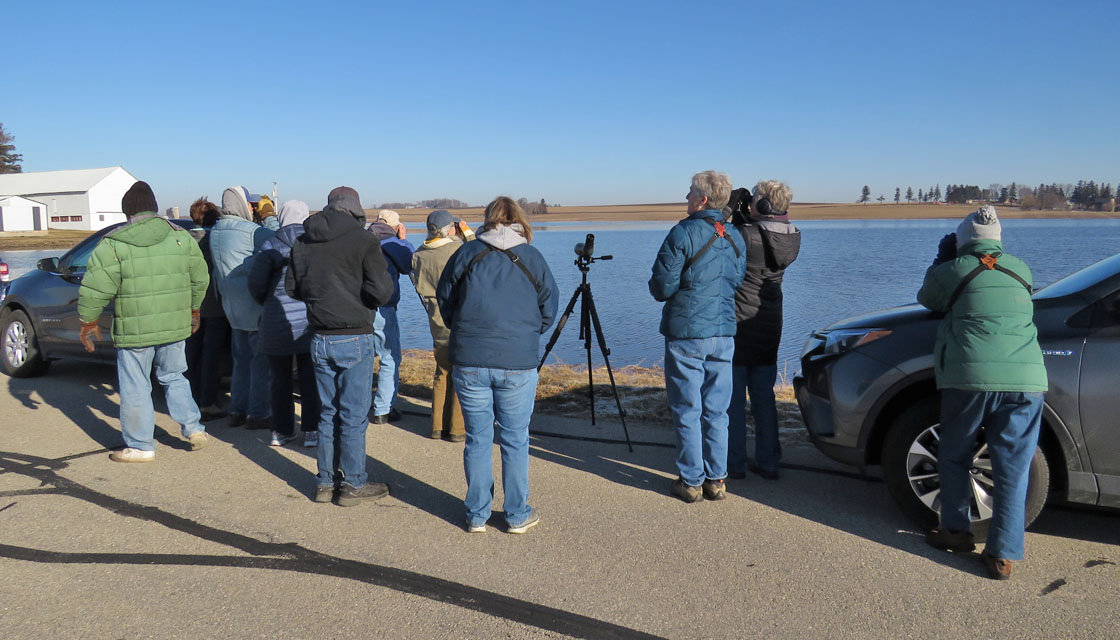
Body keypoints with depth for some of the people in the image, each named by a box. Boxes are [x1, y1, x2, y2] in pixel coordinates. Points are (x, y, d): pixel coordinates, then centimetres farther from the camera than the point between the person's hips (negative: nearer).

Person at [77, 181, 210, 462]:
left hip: (134, 330, -4)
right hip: (174, 327, 4)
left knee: (135, 388, 7)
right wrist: (193, 310, 25)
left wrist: (88, 322, 5)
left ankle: (140, 446, 15)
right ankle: (193, 428, 16)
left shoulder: (114, 244, -7)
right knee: (174, 378, 22)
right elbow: (200, 279, 12)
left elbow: (95, 289, -8)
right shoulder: (181, 237, 4)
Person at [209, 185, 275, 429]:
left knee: (242, 358, 17)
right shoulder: (251, 231, -14)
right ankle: (257, 414, 4)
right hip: (255, 306, -8)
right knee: (261, 359, 0)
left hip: (232, 306, 8)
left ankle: (237, 411, 22)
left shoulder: (215, 232, 11)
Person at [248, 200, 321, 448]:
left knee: (280, 379, 12)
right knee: (310, 378, 9)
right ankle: (311, 431, 11)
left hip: (276, 322, 0)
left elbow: (256, 283, -7)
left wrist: (267, 303, 12)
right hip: (309, 320, 0)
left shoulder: (271, 246, -6)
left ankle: (282, 430, 20)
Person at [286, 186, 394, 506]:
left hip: (320, 339, 5)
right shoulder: (363, 240, -11)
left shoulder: (302, 242, 6)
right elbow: (381, 291, -17)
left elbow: (291, 287, 13)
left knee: (327, 411, 16)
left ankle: (325, 482, 23)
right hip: (354, 338, -5)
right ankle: (353, 485, 13)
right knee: (354, 415, 4)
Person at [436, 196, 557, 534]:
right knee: (515, 441, 9)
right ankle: (518, 516, 18)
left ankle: (476, 515, 19)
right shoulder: (533, 258, 3)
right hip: (518, 365, -1)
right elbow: (549, 311, 9)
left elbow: (443, 300, 11)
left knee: (477, 439, 10)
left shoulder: (466, 253, 3)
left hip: (469, 363, 1)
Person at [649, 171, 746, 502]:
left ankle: (691, 481, 9)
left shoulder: (683, 233, -12)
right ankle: (716, 480, 17)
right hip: (723, 334, 5)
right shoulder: (736, 238, 8)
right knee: (716, 412, 11)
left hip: (686, 334, -5)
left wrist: (660, 288, 9)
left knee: (687, 412, 3)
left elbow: (662, 286, -12)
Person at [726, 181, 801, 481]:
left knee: (733, 398, 5)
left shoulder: (745, 236, -22)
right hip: (769, 326, 6)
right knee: (764, 397, 15)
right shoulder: (792, 238, 0)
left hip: (737, 324, -6)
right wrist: (742, 216, 2)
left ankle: (734, 463, 12)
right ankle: (768, 462, 21)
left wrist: (730, 212, -8)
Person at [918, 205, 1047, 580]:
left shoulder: (951, 270, 5)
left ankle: (956, 531, 20)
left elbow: (928, 300, 23)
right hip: (1026, 379, 3)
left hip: (971, 377, -3)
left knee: (954, 457, 17)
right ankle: (1003, 555, 6)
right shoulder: (1021, 270, 16)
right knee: (1013, 468, 6)